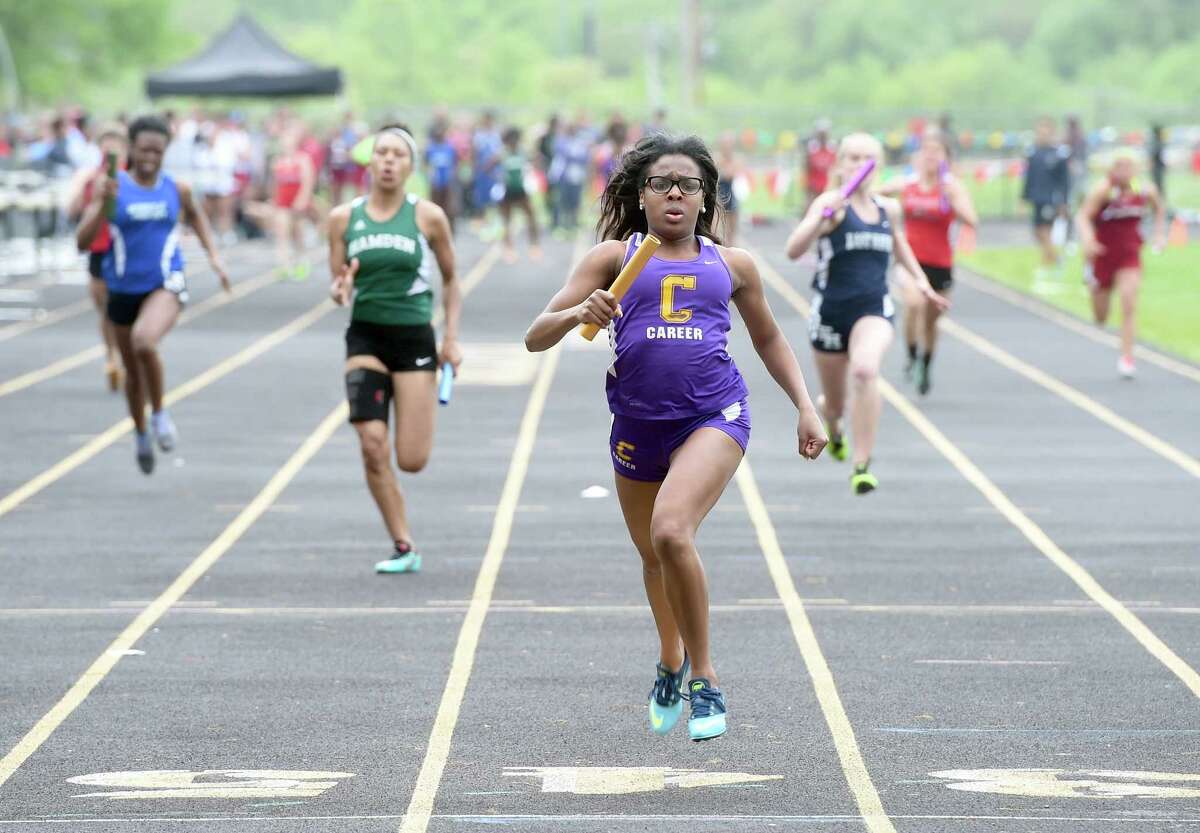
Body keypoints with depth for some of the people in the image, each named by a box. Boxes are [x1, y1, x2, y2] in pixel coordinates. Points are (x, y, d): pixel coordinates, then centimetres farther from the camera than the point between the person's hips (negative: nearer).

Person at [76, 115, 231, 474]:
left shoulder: (177, 189, -2)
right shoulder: (113, 187, -8)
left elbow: (195, 216, 22)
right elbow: (83, 240, -13)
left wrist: (213, 255, 14)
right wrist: (101, 202, -26)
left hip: (165, 285, -1)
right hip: (124, 288, 2)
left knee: (144, 341, -32)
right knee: (132, 370, 15)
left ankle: (160, 413, -8)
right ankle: (141, 435, 41)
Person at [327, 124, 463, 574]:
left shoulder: (428, 217, -2)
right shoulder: (344, 218, 2)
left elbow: (451, 281, 8)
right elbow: (337, 285, 8)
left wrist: (452, 338, 0)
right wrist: (341, 290, -16)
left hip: (414, 338, -1)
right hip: (365, 337, 1)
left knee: (411, 461, -6)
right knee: (373, 447, -15)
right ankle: (404, 548, 0)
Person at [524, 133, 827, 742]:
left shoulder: (731, 264, 11)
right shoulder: (615, 257, 6)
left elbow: (769, 339, 26)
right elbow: (536, 338, 0)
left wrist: (805, 407, 16)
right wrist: (579, 313, -20)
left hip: (715, 415, -2)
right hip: (637, 425, 2)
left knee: (671, 532, -26)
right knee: (653, 555, 18)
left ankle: (703, 677, -11)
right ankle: (671, 663, 49)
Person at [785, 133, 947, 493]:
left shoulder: (888, 209, 6)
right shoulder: (832, 203, -10)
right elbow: (794, 250, -24)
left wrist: (920, 278, 22)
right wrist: (821, 216, -38)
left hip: (874, 308, 1)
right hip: (830, 310, -1)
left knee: (865, 370, -31)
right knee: (835, 403, 13)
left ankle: (862, 467, -26)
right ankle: (833, 428, 55)